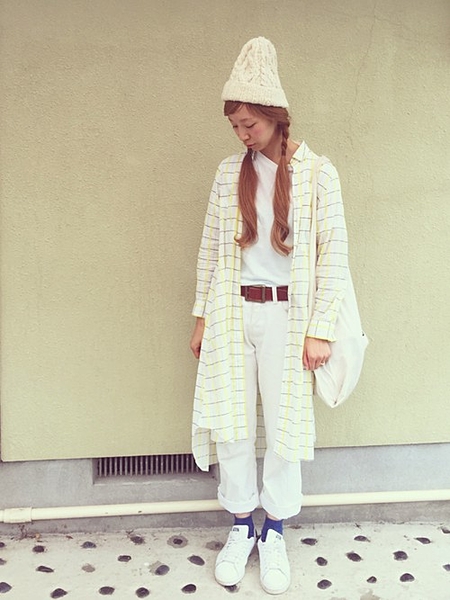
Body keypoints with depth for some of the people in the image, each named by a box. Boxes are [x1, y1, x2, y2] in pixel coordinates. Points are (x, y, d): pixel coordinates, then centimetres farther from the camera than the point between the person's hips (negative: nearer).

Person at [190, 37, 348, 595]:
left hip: (287, 315, -2)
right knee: (231, 422, 7)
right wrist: (202, 317, 8)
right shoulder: (229, 171, 6)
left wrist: (320, 330, -9)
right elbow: (210, 247, 8)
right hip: (232, 313, 3)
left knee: (283, 424, 6)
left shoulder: (318, 173, -3)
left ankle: (275, 532, 27)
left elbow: (334, 255, -5)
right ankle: (241, 526, 28)